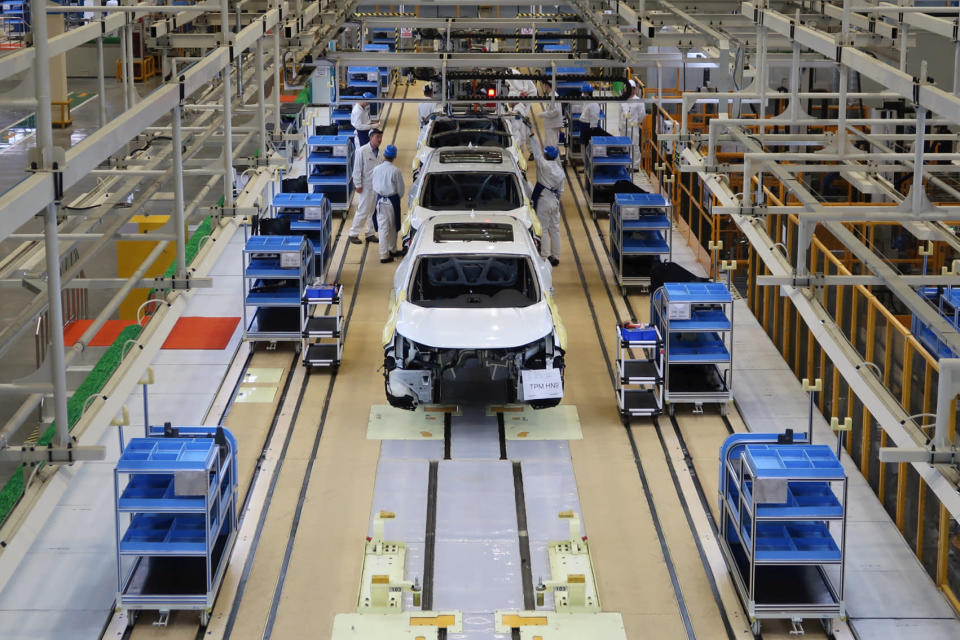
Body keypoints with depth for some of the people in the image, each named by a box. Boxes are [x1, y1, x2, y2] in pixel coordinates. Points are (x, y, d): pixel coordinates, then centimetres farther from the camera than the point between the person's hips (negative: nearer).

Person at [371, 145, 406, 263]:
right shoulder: (395, 171, -15)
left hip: (380, 200, 3)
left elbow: (374, 187, 6)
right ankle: (392, 250, 26)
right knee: (392, 227, 15)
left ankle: (384, 254, 6)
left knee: (383, 227, 5)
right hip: (392, 200, -3)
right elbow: (400, 189, -7)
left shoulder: (377, 169, -4)